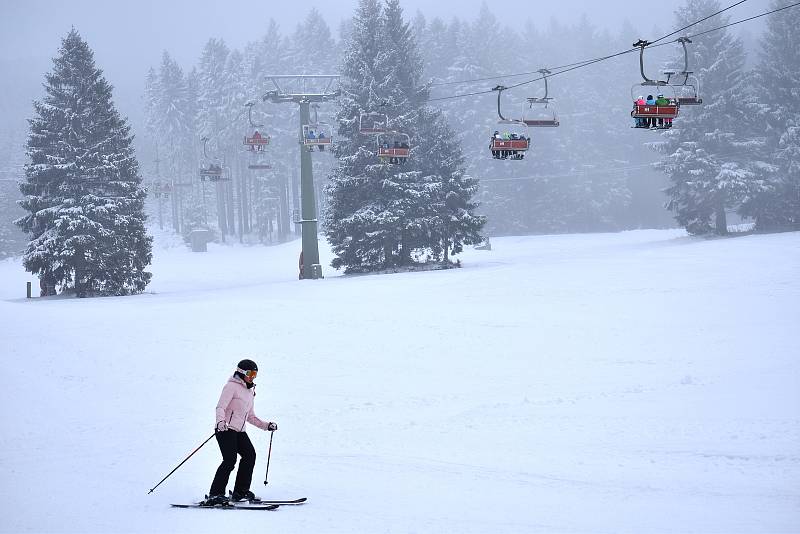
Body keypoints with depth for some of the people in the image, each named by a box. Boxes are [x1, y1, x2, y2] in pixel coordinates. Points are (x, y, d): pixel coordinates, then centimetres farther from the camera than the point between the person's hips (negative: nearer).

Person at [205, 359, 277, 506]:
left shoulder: (250, 391, 23)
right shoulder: (232, 386, -4)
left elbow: (250, 417, 29)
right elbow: (220, 407, -15)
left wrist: (266, 425, 19)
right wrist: (221, 421, -34)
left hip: (239, 431, 8)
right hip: (225, 429, -8)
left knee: (250, 455, -6)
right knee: (230, 460, -19)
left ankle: (240, 492, 4)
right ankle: (215, 495, -20)